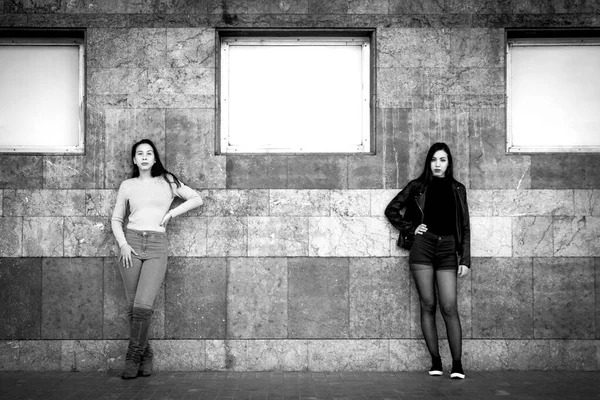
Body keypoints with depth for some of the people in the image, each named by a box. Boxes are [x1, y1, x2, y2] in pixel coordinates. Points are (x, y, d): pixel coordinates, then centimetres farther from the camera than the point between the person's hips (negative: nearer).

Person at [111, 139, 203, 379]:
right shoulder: (127, 186, 12)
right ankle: (146, 356, 16)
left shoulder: (167, 181, 10)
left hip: (157, 246, -2)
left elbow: (197, 199, 12)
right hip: (131, 244, 2)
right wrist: (123, 244, -2)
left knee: (143, 306, -15)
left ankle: (133, 358, -1)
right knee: (132, 307, 0)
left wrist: (171, 213, 2)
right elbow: (116, 219, 14)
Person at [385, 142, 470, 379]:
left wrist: (465, 260, 4)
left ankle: (457, 364, -4)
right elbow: (391, 210, 14)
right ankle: (435, 362, 8)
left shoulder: (457, 189, 12)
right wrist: (410, 228, 2)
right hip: (422, 246, 0)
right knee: (428, 305, 0)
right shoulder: (417, 187, 9)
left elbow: (464, 227, 11)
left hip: (447, 249, 0)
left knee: (449, 307, -8)